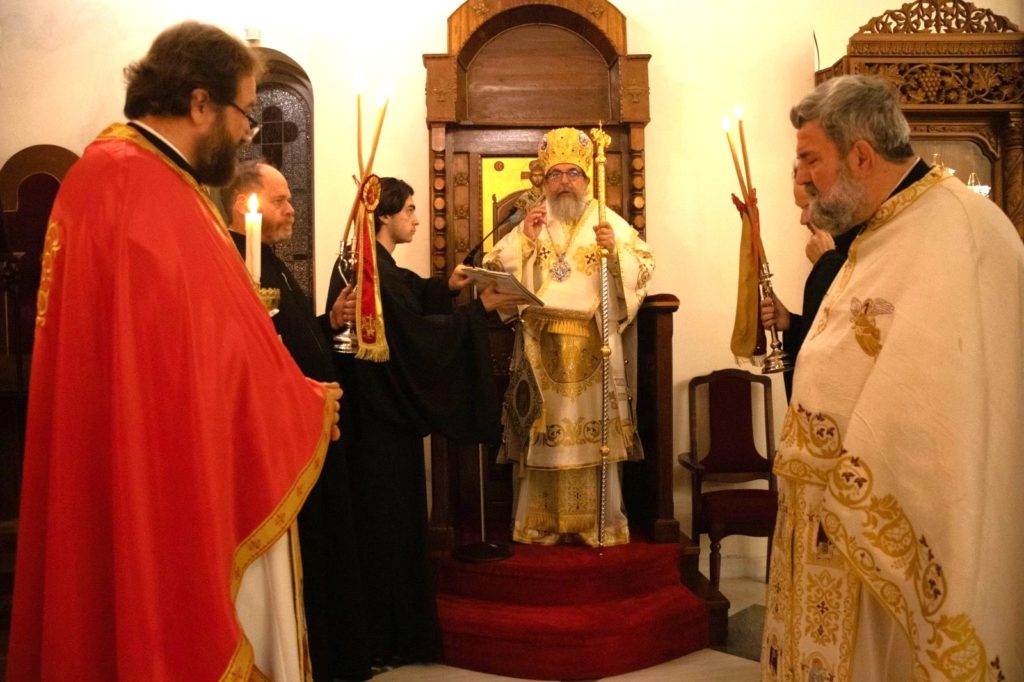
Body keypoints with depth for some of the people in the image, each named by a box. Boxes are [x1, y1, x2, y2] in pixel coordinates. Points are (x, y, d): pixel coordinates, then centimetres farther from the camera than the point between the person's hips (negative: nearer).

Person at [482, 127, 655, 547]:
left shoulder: (610, 223, 8)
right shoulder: (528, 224, 13)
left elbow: (643, 270, 0)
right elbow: (494, 273, 6)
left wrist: (615, 249, -17)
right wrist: (523, 240, -6)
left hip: (594, 347, -1)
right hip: (540, 346, 1)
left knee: (594, 431, -1)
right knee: (542, 435, 2)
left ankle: (599, 523, 10)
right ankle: (541, 523, 12)